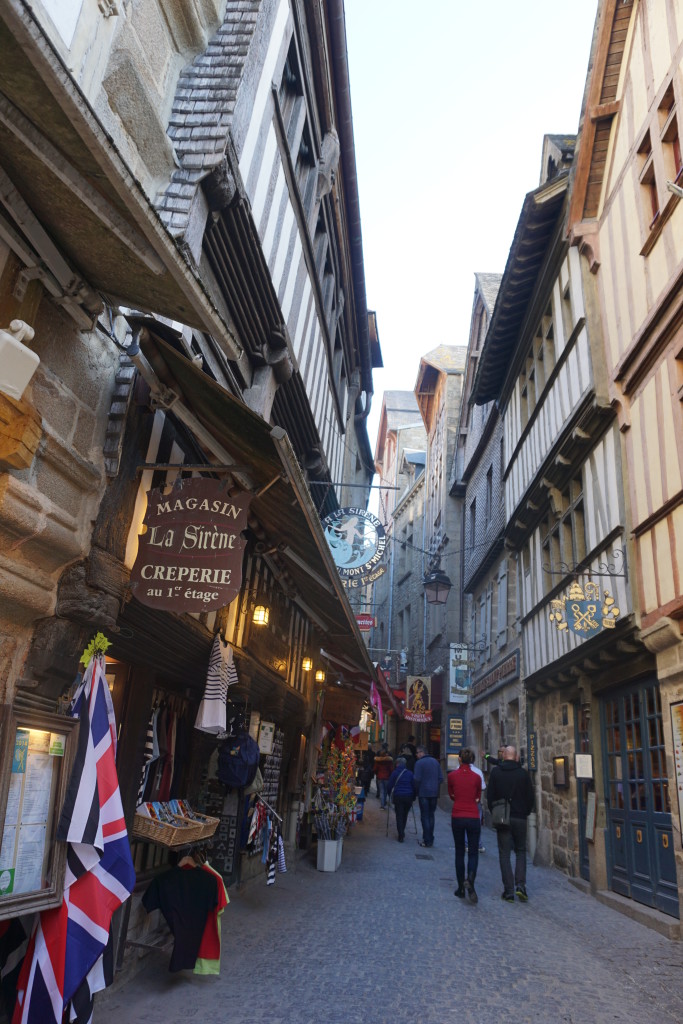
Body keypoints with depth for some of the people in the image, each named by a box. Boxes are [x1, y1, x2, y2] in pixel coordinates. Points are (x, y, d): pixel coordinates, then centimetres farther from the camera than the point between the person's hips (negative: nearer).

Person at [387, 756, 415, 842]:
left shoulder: (394, 773, 1)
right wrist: (413, 798, 14)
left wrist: (389, 795, 18)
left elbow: (389, 785, 2)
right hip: (408, 796, 2)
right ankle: (402, 832, 27)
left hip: (398, 796, -2)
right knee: (405, 815, 19)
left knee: (399, 816, 4)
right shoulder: (410, 773, 7)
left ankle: (401, 836, -4)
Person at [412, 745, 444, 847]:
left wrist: (416, 790, 1)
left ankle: (427, 841, -1)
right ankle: (430, 839, 18)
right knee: (431, 815, 15)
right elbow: (441, 778, 8)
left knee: (425, 817, 0)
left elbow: (416, 779, -14)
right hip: (434, 793, 6)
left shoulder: (419, 763, -10)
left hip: (423, 793, -6)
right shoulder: (435, 761, 9)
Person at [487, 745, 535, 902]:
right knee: (521, 851, 15)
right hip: (520, 818, 1)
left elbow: (490, 796, 0)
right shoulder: (524, 773, -3)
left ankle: (509, 890, 4)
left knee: (504, 854, 6)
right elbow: (531, 797, 1)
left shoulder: (496, 772, -3)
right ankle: (520, 885, 2)